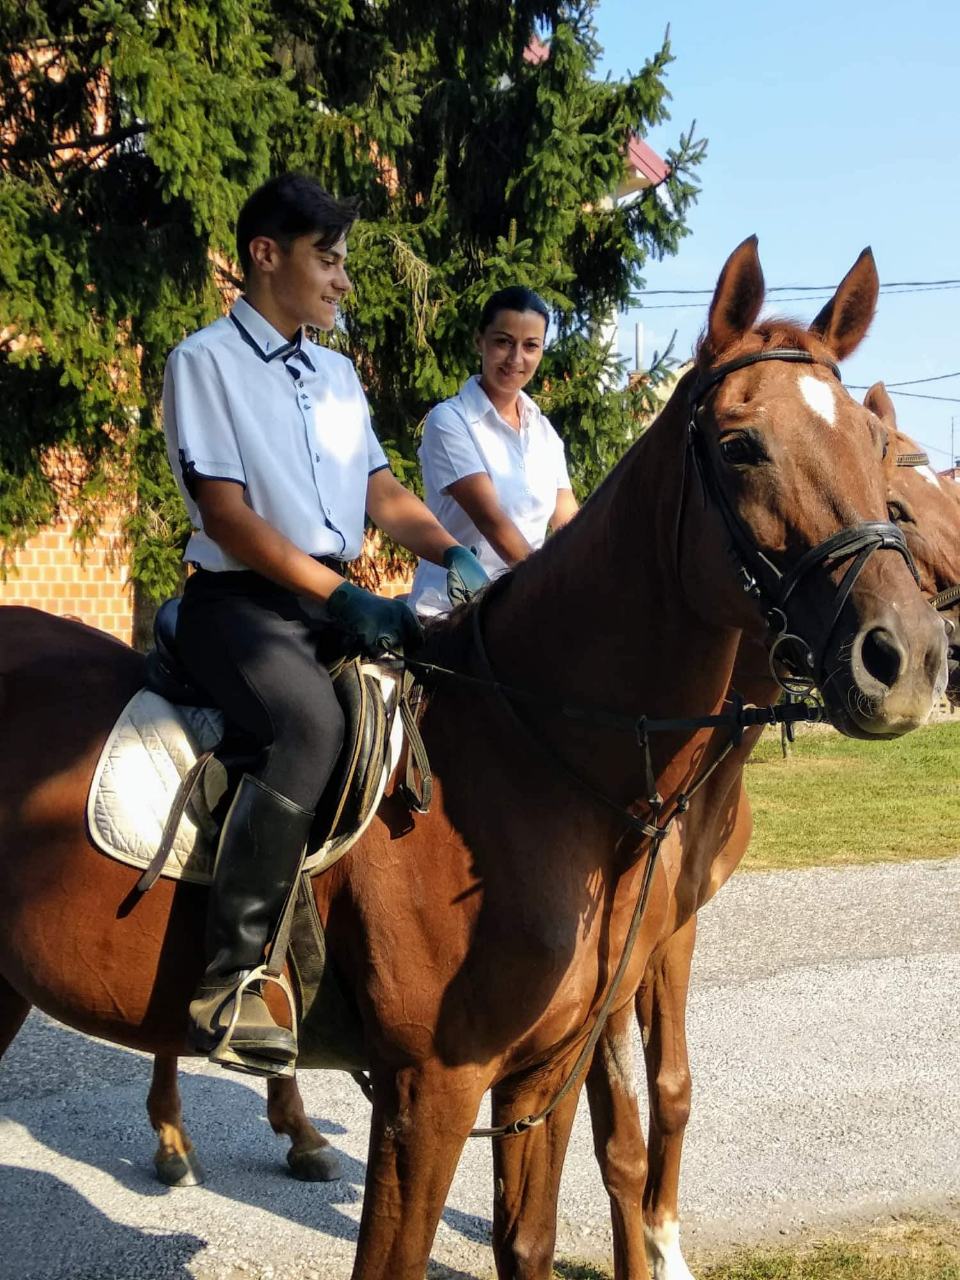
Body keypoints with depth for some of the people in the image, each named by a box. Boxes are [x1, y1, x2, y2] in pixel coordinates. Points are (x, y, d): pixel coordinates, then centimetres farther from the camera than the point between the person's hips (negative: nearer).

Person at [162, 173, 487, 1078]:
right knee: (309, 724, -35)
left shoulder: (337, 374, 19)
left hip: (337, 599, 8)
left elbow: (384, 497, 16)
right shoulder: (205, 361, -3)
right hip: (240, 598, -8)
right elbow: (228, 515, -13)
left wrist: (457, 556, -3)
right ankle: (230, 977, -29)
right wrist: (341, 596, -22)